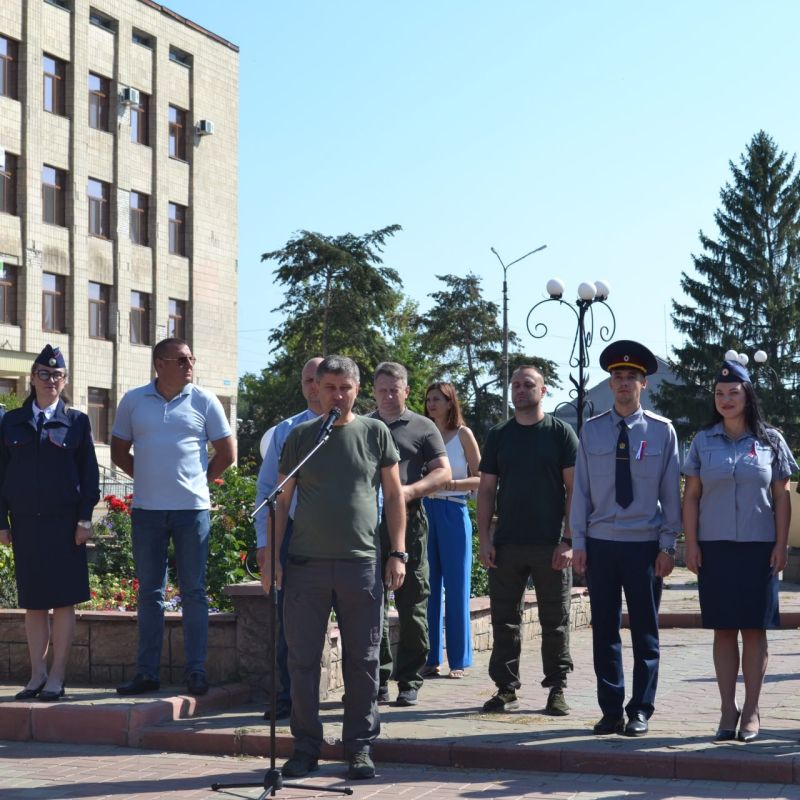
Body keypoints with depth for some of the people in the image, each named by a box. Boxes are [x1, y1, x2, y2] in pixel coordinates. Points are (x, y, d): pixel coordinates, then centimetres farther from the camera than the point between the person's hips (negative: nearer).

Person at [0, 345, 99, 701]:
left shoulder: (76, 421, 5)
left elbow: (89, 472, 3)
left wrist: (85, 517, -5)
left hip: (64, 521, -2)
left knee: (64, 600, -1)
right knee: (32, 602, 6)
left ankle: (57, 676, 5)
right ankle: (37, 675, 14)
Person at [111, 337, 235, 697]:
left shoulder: (203, 401, 1)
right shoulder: (133, 401, 5)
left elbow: (227, 453, 6)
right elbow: (119, 451, 13)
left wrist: (199, 479, 4)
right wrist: (149, 478, 6)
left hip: (192, 509, -2)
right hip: (147, 509, 2)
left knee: (193, 592, 2)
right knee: (149, 592, 7)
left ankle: (196, 671, 7)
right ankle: (147, 671, 13)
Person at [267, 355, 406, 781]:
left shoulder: (375, 433, 6)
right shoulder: (300, 437, 8)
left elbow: (393, 495, 8)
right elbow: (282, 499, 9)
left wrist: (398, 553, 1)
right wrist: (272, 554, 2)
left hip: (361, 563, -1)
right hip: (306, 565, 1)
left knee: (362, 661, 4)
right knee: (302, 659, 3)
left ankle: (360, 747, 14)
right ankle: (306, 747, 13)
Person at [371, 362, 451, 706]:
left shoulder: (422, 428, 7)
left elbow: (443, 473, 1)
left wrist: (410, 490, -15)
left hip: (409, 523, -2)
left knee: (412, 605, 1)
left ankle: (409, 681, 7)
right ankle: (378, 679, 9)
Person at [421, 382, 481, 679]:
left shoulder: (463, 434, 1)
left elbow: (480, 479, 0)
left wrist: (453, 484, -15)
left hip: (453, 513, -3)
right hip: (426, 511, 3)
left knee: (456, 588, 0)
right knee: (428, 588, 4)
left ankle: (459, 660, 6)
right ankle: (430, 658, 10)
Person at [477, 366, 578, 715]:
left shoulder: (561, 433, 2)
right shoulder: (499, 436, 11)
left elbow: (574, 489, -2)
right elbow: (486, 490, 10)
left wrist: (568, 539, -10)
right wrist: (484, 539, 1)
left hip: (551, 545, -3)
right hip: (506, 543, 3)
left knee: (555, 621, 3)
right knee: (504, 619, 5)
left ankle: (557, 689, 12)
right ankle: (506, 689, 13)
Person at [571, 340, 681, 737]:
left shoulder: (662, 431, 0)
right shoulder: (591, 430, 4)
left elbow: (671, 492, 1)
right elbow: (580, 490, 5)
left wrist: (667, 545, -3)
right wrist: (578, 542, 1)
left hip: (645, 544, -1)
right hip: (600, 543, 2)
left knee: (645, 631, 5)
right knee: (604, 630, 5)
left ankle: (640, 712, 13)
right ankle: (611, 711, 13)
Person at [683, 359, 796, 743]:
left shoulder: (770, 440, 4)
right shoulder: (703, 442, 6)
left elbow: (782, 496, 4)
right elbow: (691, 496, 7)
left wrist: (781, 545, -3)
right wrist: (691, 544, 0)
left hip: (759, 548, -1)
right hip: (715, 549, 1)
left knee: (754, 629, 1)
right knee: (723, 630, 3)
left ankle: (751, 710, 7)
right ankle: (728, 710, 7)